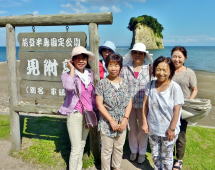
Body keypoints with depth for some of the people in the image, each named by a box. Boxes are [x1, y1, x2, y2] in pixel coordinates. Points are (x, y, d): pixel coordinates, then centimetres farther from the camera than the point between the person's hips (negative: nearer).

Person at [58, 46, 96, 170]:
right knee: (76, 148, -1)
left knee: (82, 145, 19)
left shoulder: (90, 74, 4)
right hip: (75, 115, -5)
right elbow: (69, 87, -37)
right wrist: (72, 69, -24)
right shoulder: (67, 75, -13)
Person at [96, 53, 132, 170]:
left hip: (122, 122, 4)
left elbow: (129, 102, 3)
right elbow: (99, 104, -12)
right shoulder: (102, 83, -10)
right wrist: (111, 120, -15)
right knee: (107, 150, 8)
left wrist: (125, 119, -8)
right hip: (107, 122, -4)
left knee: (119, 148, 18)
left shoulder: (124, 83, 2)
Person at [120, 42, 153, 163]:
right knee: (132, 128, 16)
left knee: (143, 129, 12)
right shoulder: (125, 69, -2)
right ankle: (133, 151, 38)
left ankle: (142, 152, 35)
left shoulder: (149, 69, -5)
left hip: (143, 104, -1)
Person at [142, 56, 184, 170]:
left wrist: (172, 129, -12)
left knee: (166, 157, 17)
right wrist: (144, 122, -3)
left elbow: (176, 110, -14)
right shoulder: (150, 85, -6)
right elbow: (145, 105, -2)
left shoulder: (175, 88, -17)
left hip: (168, 130, -3)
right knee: (155, 155, 22)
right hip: (152, 128, 4)